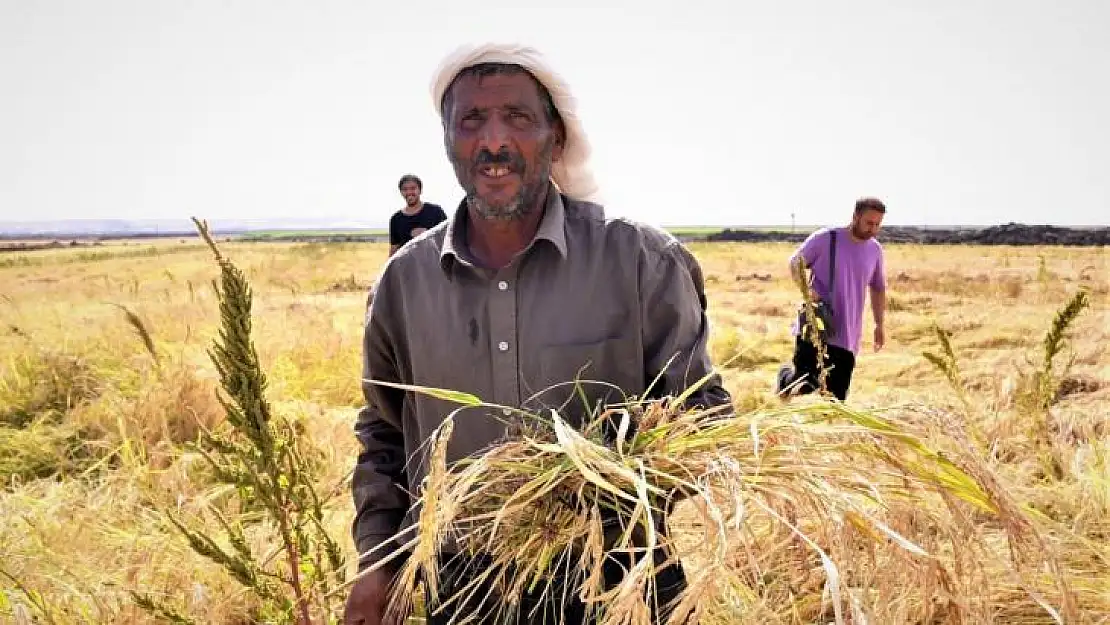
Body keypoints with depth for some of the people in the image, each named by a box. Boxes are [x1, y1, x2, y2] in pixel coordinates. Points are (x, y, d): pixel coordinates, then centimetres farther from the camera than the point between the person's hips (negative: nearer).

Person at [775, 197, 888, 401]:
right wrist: (806, 288, -17)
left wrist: (880, 324, 16)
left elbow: (878, 289, 20)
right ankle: (785, 376, 26)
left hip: (847, 337, 4)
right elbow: (795, 262, 1)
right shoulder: (826, 238, -7)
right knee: (806, 387, -8)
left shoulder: (875, 250, 9)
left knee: (837, 396, 2)